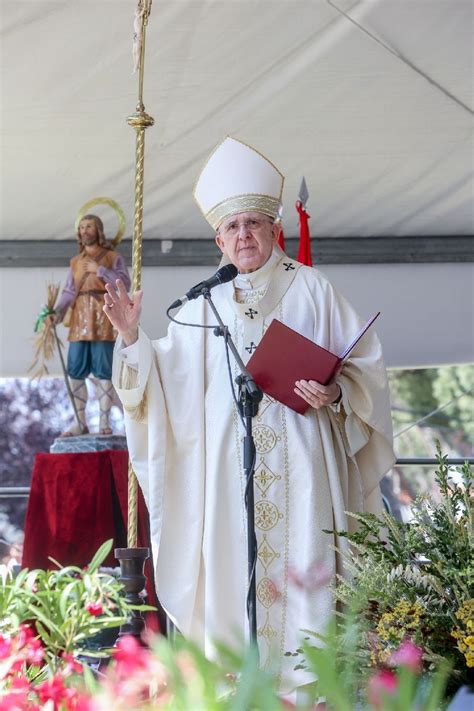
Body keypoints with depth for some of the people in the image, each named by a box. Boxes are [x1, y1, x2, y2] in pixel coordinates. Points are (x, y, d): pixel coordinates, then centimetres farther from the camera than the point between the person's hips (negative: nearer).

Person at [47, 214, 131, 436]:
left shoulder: (112, 257, 8)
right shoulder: (75, 262, 19)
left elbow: (125, 283, -5)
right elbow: (69, 291, 10)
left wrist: (100, 270, -11)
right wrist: (57, 313, -6)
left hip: (103, 321, -4)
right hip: (79, 321, 4)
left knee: (103, 372, -6)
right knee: (75, 372, -1)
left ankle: (104, 422, -1)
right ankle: (80, 422, 6)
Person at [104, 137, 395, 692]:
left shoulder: (311, 289, 6)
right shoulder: (203, 305, 14)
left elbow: (364, 363, 3)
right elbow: (168, 377, 15)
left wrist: (336, 393, -15)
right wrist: (132, 337, 2)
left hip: (299, 458, -2)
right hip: (230, 463, 3)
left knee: (302, 564, -6)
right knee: (234, 567, -1)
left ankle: (311, 683, 0)